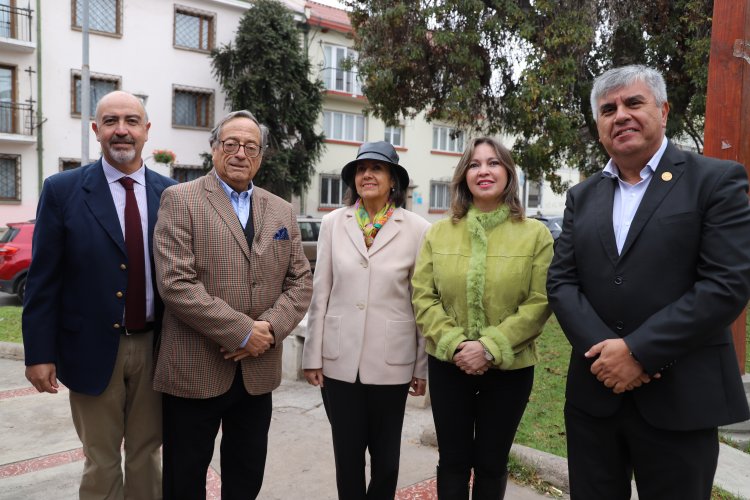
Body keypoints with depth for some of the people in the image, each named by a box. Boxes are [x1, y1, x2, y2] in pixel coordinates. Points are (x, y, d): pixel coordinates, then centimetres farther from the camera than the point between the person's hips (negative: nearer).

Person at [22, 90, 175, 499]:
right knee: (101, 462, 14)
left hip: (154, 346, 2)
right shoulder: (62, 190, -4)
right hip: (93, 349, -2)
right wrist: (40, 353, -7)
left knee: (147, 454, 17)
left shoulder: (170, 192, 2)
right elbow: (43, 279, -4)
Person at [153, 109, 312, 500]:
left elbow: (300, 282, 6)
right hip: (194, 370, -4)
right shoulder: (180, 200, -6)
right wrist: (243, 332, -18)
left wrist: (270, 329, -11)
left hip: (258, 370, 4)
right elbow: (176, 283, -16)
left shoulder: (282, 211, 10)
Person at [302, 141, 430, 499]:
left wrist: (423, 367, 0)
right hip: (339, 358, 1)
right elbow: (320, 293, 2)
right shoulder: (333, 223, 0)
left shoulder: (417, 229, -5)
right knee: (346, 452, 13)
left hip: (390, 360, -1)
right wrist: (313, 356, 2)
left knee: (386, 454, 16)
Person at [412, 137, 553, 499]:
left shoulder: (535, 234, -4)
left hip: (509, 368, -1)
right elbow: (423, 297, -2)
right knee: (452, 460, 13)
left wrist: (490, 347, -18)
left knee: (491, 462, 15)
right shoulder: (438, 233, 2)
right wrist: (454, 344, -15)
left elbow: (539, 303, -10)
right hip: (448, 365, 2)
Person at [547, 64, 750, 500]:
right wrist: (603, 348, -13)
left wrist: (637, 350, -17)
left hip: (681, 399, -3)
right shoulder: (582, 197, 10)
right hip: (594, 393, 4)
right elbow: (561, 282, 3)